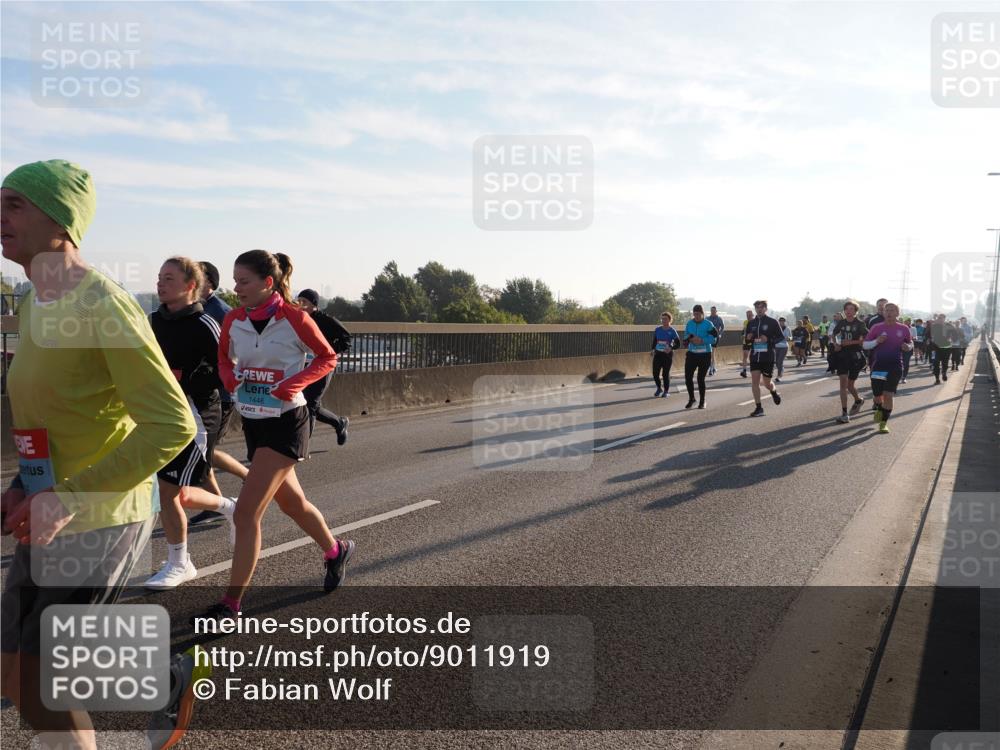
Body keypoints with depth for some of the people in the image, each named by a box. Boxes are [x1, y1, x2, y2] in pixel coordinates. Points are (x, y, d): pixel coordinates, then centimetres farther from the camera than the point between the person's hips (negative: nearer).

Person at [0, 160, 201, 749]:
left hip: (101, 522, -9)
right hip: (50, 520, 9)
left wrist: (70, 497, -27)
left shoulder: (104, 305, -20)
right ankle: (168, 675, 35)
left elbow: (173, 424, -25)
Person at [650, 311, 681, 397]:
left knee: (666, 374, 0)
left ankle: (666, 391, 19)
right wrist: (652, 349, -2)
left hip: (667, 354, -3)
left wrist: (671, 348, -24)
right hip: (658, 354, 3)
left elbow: (678, 344, -7)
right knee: (655, 373, 0)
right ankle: (659, 388, 24)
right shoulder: (658, 329, 3)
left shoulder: (672, 331, -7)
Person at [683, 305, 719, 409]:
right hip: (691, 354, 4)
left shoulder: (708, 324, -8)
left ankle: (702, 401, 16)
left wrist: (702, 340, -21)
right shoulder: (689, 323, 5)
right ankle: (691, 398, 21)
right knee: (688, 377, 0)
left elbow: (715, 338, -10)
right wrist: (691, 339, -12)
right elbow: (686, 337, 10)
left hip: (704, 354, -4)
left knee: (701, 378, 0)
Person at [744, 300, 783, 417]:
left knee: (766, 383, 4)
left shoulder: (772, 322, -3)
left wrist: (768, 339, -18)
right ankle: (758, 408, 0)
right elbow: (747, 339, 18)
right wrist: (748, 338, -6)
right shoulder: (751, 323, 9)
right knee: (754, 382, -6)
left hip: (768, 357, -3)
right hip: (755, 356, 3)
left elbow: (781, 337, -3)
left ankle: (774, 392, 40)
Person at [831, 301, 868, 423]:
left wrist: (851, 342, -17)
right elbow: (834, 335, 20)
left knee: (850, 385, 6)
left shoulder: (860, 324, -5)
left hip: (855, 356, -2)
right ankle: (844, 414, -8)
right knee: (843, 382, -9)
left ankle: (858, 400, 41)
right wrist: (835, 344, 1)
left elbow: (866, 339, -7)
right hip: (842, 355, 2)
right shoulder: (841, 323, 5)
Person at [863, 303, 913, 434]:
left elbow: (910, 343, 17)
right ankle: (879, 409, 40)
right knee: (877, 395, 4)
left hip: (895, 365, 0)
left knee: (888, 395, -7)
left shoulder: (904, 329, 3)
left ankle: (884, 422, 6)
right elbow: (865, 345, 2)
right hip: (878, 364, 0)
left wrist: (908, 347, -6)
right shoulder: (876, 328, 0)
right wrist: (877, 341, -16)